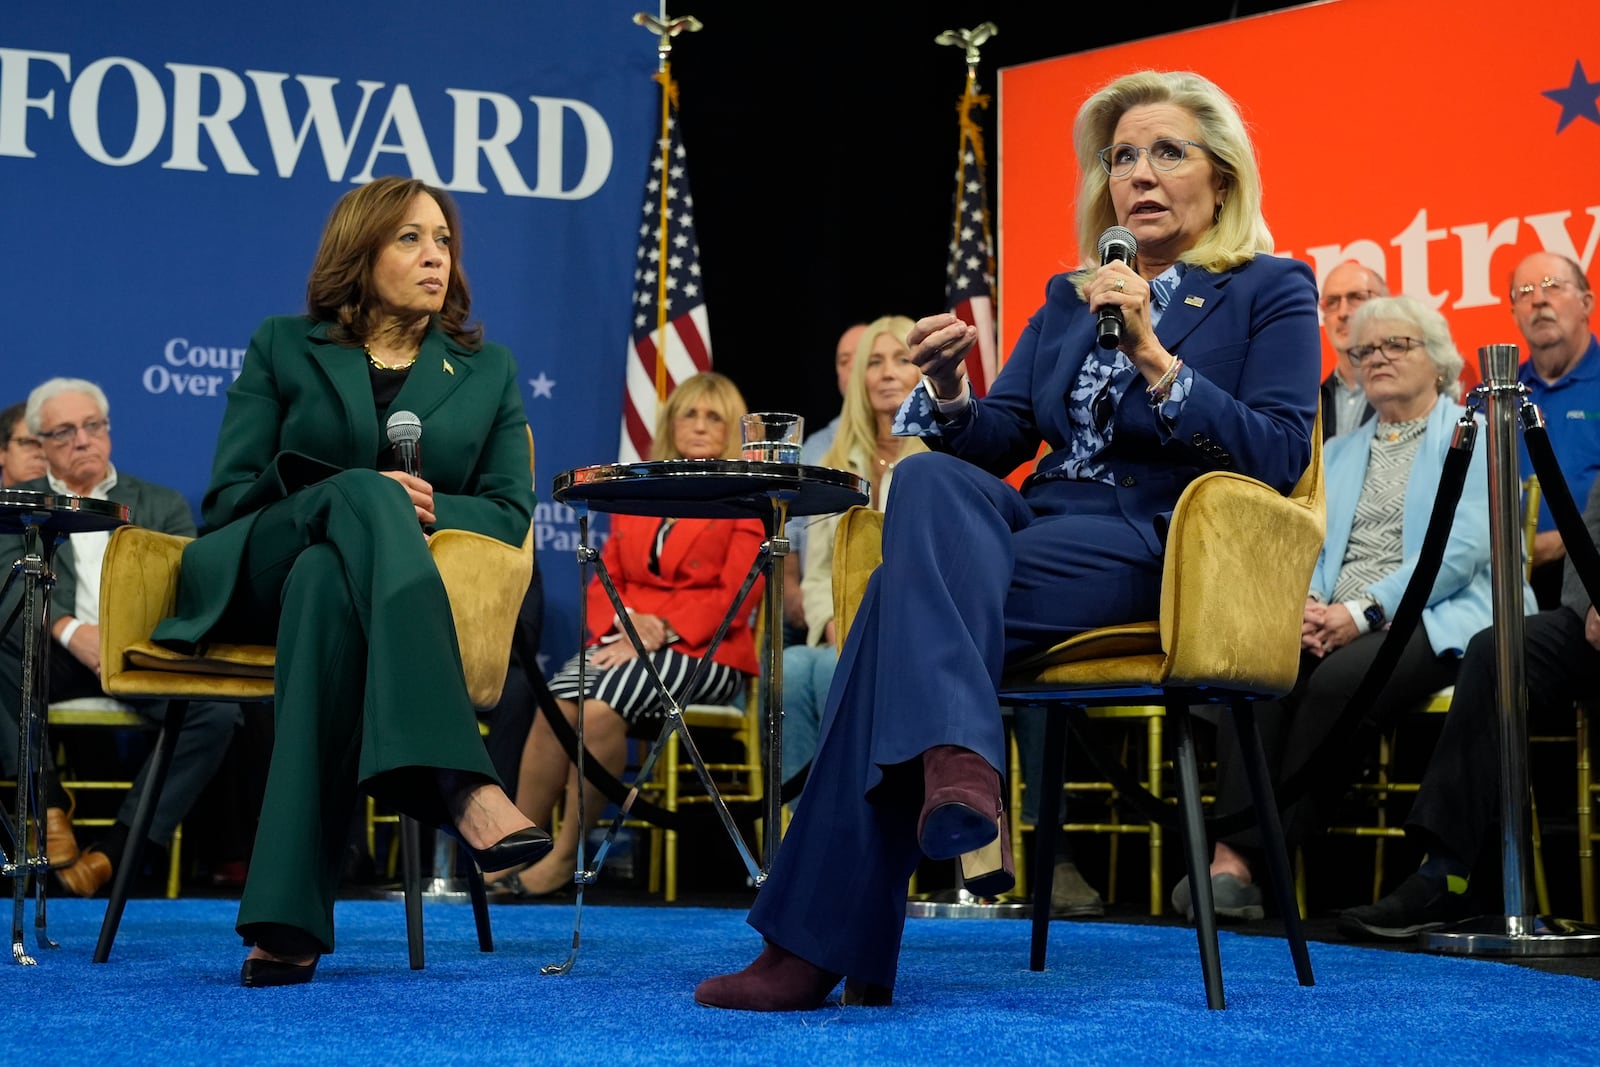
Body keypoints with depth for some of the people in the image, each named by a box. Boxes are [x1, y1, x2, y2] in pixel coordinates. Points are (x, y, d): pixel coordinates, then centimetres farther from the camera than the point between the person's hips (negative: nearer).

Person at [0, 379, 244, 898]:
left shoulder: (162, 505, 21)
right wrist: (69, 630, -21)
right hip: (56, 655, 0)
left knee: (218, 707, -31)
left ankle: (117, 848, -21)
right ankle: (47, 796, -19)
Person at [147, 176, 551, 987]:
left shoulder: (488, 371, 20)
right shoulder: (283, 348, 15)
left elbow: (509, 513, 11)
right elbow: (225, 501, 6)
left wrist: (425, 510, -11)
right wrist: (366, 500, -11)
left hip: (368, 583, 1)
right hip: (255, 577, -1)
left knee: (326, 583, -40)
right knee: (366, 494, -37)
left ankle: (286, 920, -50)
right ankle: (461, 786, -55)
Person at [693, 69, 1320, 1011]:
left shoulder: (1272, 290, 8)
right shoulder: (1072, 297, 24)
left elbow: (1279, 458, -6)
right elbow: (999, 443, 17)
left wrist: (1154, 358, -15)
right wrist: (949, 394, -6)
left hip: (1158, 547, -5)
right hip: (1040, 524, 5)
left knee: (910, 591, -30)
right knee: (931, 478, -31)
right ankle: (957, 762, -51)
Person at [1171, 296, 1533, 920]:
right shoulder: (1338, 453, 27)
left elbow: (1463, 546, -7)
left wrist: (1364, 611, -17)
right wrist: (1306, 602, -9)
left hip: (1435, 622, -5)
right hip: (1335, 626, 5)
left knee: (1339, 679, -36)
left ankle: (1259, 858, -30)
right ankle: (1231, 857, -37)